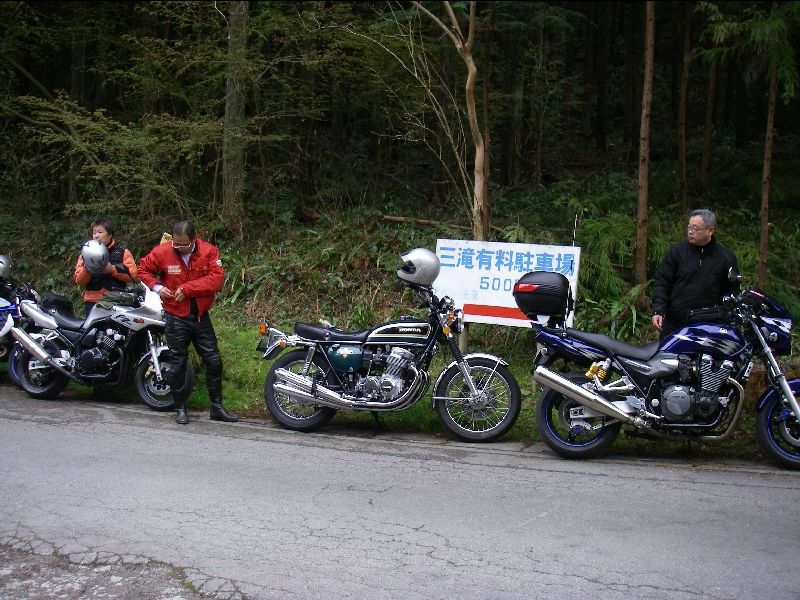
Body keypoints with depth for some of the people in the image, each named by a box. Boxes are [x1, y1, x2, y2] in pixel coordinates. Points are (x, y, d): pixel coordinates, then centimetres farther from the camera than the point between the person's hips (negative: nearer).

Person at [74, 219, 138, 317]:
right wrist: (86, 271, -12)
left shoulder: (122, 252, 10)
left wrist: (113, 269, -13)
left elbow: (133, 274, -2)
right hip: (93, 302, 2)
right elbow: (79, 280, 9)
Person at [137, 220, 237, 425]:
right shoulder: (162, 252, -7)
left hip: (201, 316, 1)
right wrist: (157, 287, -8)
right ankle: (180, 408, 20)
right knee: (178, 365, 7)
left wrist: (187, 289, -22)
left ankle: (217, 407, 18)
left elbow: (217, 279, -19)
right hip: (176, 317, -1)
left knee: (213, 361, 6)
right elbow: (143, 269, 8)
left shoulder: (209, 251, -8)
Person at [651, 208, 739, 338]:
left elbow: (732, 290, 7)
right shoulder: (677, 251, 2)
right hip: (673, 324, 1)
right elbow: (662, 281, 0)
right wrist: (658, 311, -12)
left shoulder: (725, 257, 2)